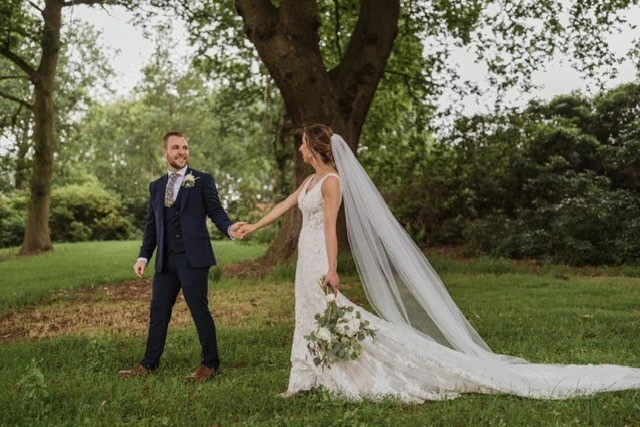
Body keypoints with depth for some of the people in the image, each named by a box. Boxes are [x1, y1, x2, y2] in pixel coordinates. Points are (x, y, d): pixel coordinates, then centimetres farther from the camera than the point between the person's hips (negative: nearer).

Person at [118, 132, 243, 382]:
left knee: (199, 310, -1)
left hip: (193, 257, -5)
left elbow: (215, 211, -3)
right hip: (165, 259, 5)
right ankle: (149, 364, 22)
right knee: (158, 311, 11)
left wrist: (229, 228, -24)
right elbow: (152, 224, 17)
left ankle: (210, 364, 11)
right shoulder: (156, 186, 15)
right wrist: (144, 255, 9)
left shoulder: (202, 180, 2)